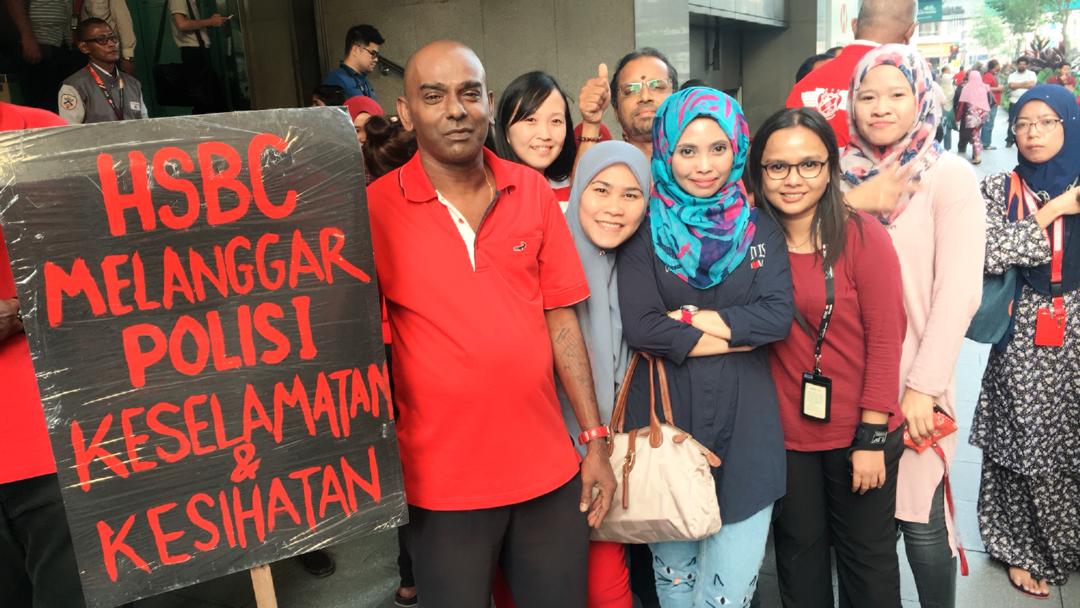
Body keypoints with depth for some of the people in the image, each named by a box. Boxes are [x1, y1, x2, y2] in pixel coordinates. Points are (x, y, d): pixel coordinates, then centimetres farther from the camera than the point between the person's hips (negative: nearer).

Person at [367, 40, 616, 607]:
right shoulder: (375, 208, -9)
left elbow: (560, 317, 3)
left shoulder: (534, 191, 0)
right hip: (443, 482, -2)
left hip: (548, 469, 3)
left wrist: (595, 439, 3)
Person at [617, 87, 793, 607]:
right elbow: (639, 326, -12)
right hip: (665, 417, -1)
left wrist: (689, 319, -11)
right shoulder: (645, 232, 0)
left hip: (744, 424, 1)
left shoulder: (760, 231, 8)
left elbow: (778, 315, -6)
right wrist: (735, 335, -8)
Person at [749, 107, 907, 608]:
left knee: (867, 558, 17)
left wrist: (871, 436, -12)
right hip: (784, 433, 2)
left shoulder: (863, 235, -13)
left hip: (858, 432, -2)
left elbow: (885, 338, -12)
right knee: (799, 554, 20)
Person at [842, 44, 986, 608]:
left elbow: (959, 291, -12)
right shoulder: (841, 173, 5)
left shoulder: (950, 176, -5)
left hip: (912, 376, -3)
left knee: (918, 514, 5)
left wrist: (922, 386, -14)